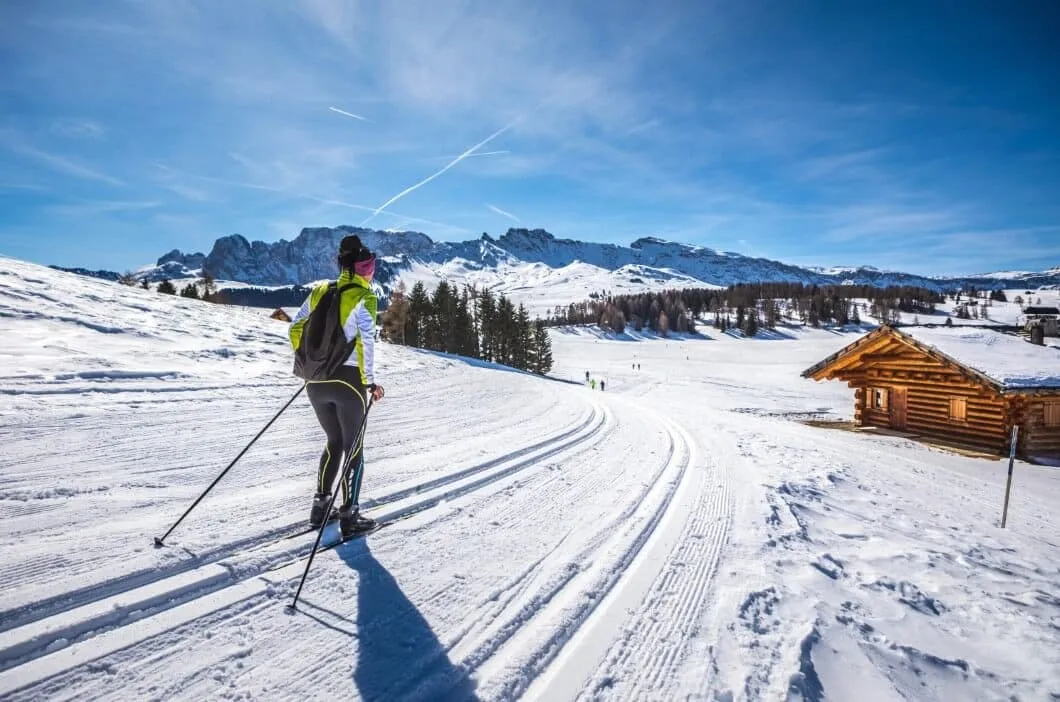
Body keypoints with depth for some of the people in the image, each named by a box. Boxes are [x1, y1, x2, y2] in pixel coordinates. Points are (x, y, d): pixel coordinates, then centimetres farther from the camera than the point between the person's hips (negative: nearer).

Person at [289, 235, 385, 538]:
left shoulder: (320, 291, 9)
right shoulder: (364, 297, -9)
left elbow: (296, 328, 12)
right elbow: (365, 342, -18)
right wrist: (369, 381, -11)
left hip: (316, 381, 6)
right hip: (348, 380, -6)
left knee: (334, 442, 23)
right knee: (353, 448, 9)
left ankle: (320, 505, 26)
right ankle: (349, 515, 13)